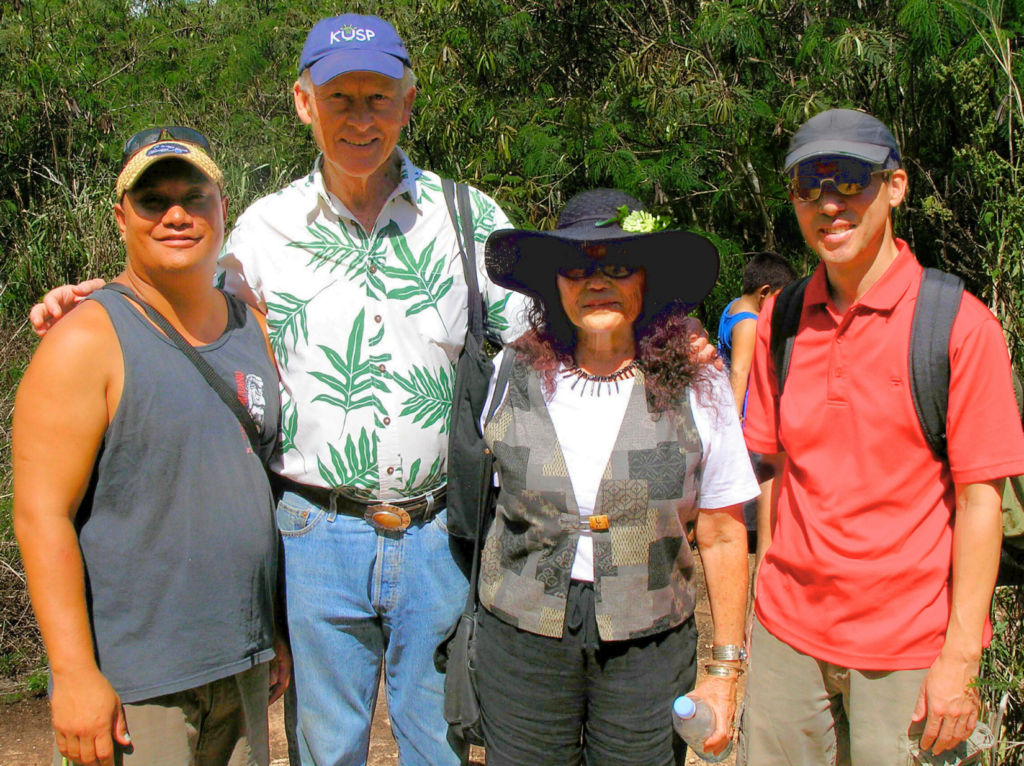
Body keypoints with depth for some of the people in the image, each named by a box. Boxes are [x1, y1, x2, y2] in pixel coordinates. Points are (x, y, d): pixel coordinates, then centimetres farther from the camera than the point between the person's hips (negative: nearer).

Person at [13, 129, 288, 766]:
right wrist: (75, 675, -18)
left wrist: (279, 631, 14)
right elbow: (41, 515, -14)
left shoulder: (254, 328, 7)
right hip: (129, 677, -6)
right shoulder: (87, 341, -11)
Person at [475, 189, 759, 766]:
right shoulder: (509, 378, -3)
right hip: (523, 643, 1)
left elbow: (723, 537, 1)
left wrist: (726, 670, 2)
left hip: (649, 649, 0)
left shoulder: (699, 389, -5)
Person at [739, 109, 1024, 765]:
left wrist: (960, 660, -12)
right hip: (788, 631, 4)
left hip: (909, 649, -4)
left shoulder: (961, 325, -11)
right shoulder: (780, 321, 3)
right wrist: (770, 597, 8)